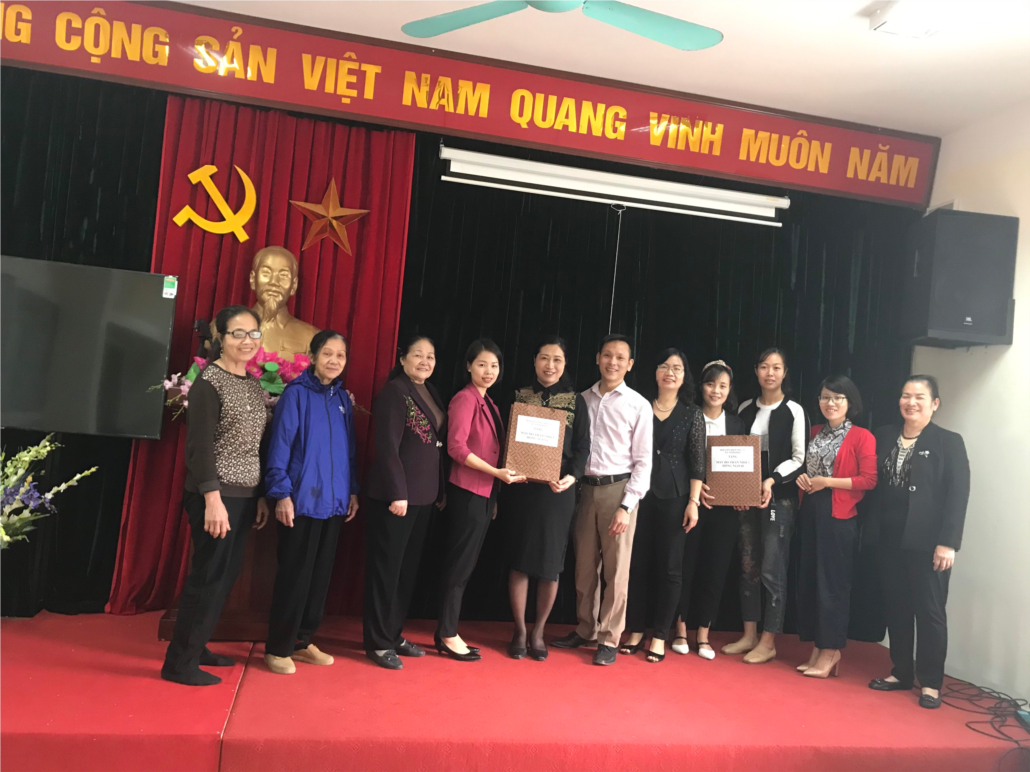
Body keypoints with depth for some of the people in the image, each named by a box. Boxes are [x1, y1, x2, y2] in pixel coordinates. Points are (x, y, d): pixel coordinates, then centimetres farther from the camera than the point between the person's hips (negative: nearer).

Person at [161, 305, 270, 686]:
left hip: (244, 496, 7)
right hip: (216, 496, -7)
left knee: (226, 575, 13)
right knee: (209, 576, -1)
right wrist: (212, 498, -20)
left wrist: (261, 495, 13)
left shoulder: (254, 385, 11)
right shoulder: (209, 382, -10)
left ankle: (196, 647, 27)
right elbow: (199, 446, -15)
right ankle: (179, 662, 12)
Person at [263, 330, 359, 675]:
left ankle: (302, 641, 26)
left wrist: (352, 491, 12)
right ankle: (278, 648, 16)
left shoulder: (342, 398, 11)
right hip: (301, 500, -6)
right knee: (294, 575, 1)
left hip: (334, 501, 6)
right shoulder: (296, 393, -8)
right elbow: (280, 445, -11)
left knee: (320, 574, 12)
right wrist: (281, 493, -16)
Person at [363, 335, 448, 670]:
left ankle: (394, 633, 26)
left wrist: (440, 489, 13)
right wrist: (397, 492, -20)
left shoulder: (432, 393, 13)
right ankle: (378, 642, 13)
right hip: (395, 495, -8)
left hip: (424, 496, 8)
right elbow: (387, 447, -17)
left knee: (408, 568, 14)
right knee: (386, 569, 2)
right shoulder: (394, 392, -11)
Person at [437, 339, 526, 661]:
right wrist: (497, 473, -20)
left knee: (465, 564, 12)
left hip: (484, 493, 8)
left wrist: (494, 497, 12)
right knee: (461, 563, -1)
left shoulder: (489, 404, 14)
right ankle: (448, 636, 11)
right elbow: (457, 447, -20)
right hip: (467, 493, -8)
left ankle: (447, 633, 21)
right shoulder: (465, 399, -12)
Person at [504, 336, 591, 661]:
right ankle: (519, 631, 19)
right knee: (519, 561, 4)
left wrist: (572, 476, -17)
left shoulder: (576, 401, 4)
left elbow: (582, 447, 0)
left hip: (558, 492, 0)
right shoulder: (519, 397, 6)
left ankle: (538, 633, 21)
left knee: (550, 563, 5)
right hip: (521, 488, 1)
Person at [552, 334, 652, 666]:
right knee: (584, 567, 12)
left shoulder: (638, 405, -3)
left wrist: (627, 506, -11)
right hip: (586, 488, 3)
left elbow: (643, 461, -5)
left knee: (616, 569, 3)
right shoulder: (582, 399, 7)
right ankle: (585, 630, 27)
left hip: (618, 489, -3)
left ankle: (609, 639, 15)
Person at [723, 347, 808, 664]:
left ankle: (768, 642, 9)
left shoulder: (793, 411, -3)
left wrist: (771, 481, -18)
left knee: (772, 570, -2)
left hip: (779, 497, -5)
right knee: (748, 567, 9)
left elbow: (799, 458, -6)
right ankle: (749, 635, 20)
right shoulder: (746, 409, 10)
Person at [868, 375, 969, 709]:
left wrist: (948, 542, -16)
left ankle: (930, 682, 17)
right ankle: (901, 672, 25)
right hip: (890, 540, 4)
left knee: (930, 612, 5)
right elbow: (873, 484, 8)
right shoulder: (884, 437, 9)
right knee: (896, 608, 12)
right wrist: (872, 529, 2)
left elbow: (958, 495, -9)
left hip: (927, 542, -4)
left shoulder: (949, 442, -3)